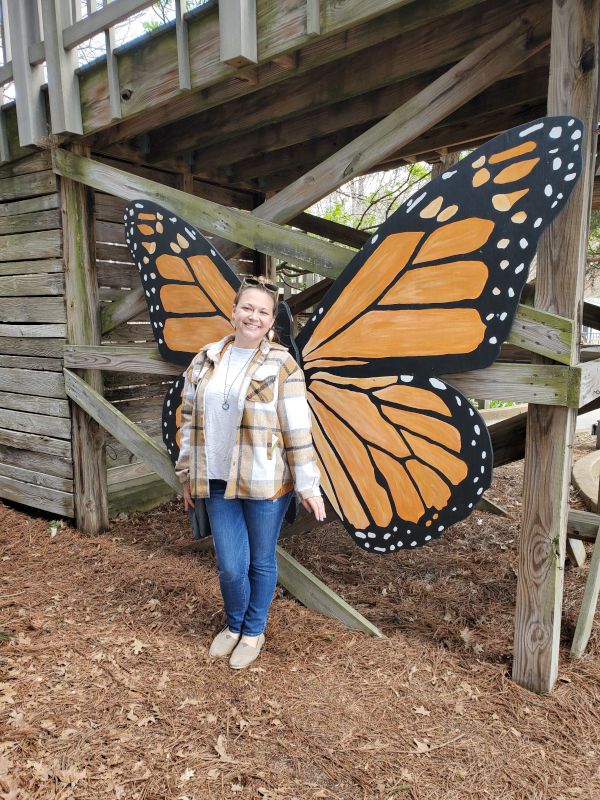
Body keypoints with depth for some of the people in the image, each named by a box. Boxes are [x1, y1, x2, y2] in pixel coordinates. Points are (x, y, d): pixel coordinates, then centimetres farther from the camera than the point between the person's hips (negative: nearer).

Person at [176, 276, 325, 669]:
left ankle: (254, 631, 38)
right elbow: (190, 418, 12)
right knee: (231, 566, 8)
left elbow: (297, 430, -8)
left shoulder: (281, 365, -7)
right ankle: (234, 625, 39)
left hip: (266, 482, -3)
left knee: (261, 561, 13)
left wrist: (308, 485, -7)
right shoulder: (206, 359, 6)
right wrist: (188, 474, 14)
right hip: (219, 482, 3)